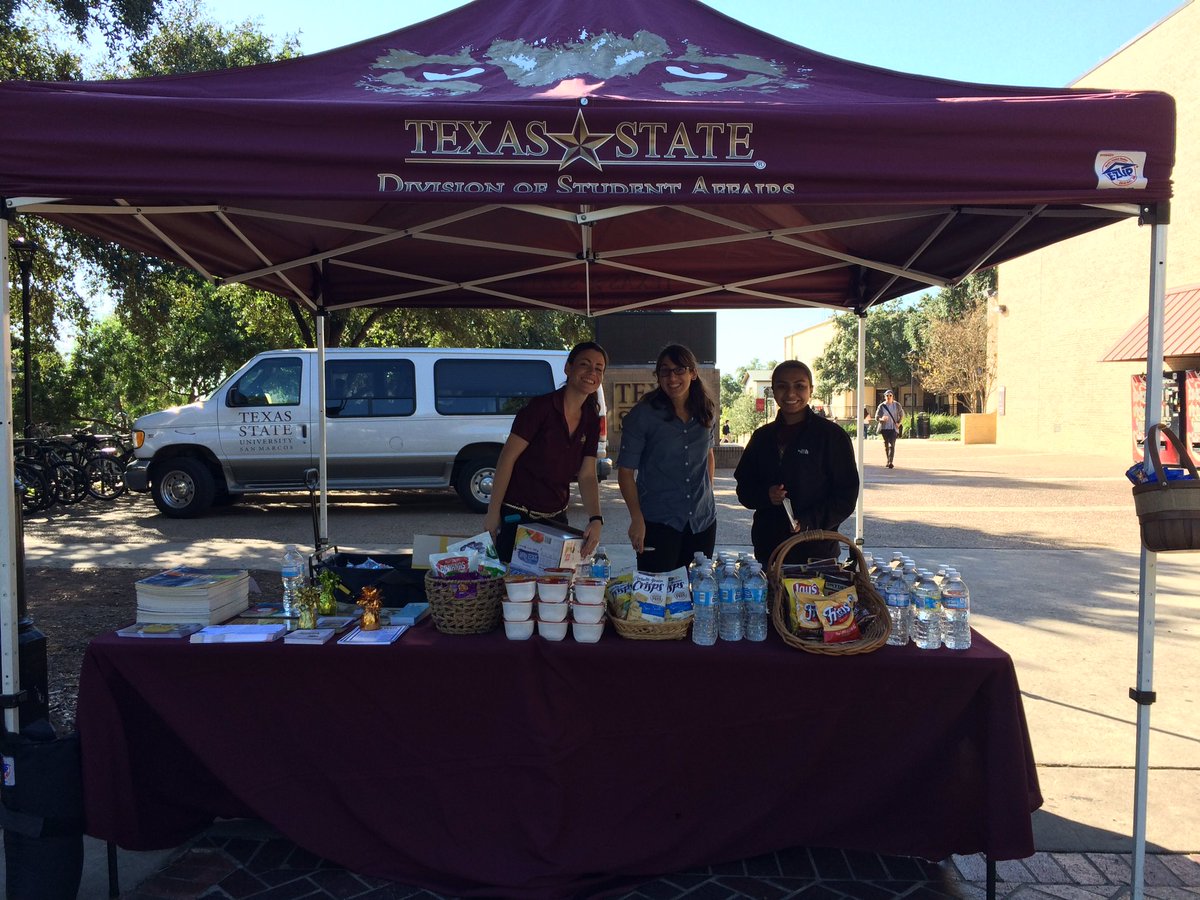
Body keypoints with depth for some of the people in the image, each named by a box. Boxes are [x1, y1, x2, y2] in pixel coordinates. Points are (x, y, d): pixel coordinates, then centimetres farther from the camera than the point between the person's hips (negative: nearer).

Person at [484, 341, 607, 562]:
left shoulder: (591, 420, 1)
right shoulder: (541, 407, -16)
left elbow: (587, 477, -2)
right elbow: (507, 458, -16)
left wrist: (596, 519, -18)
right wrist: (493, 512, -17)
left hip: (555, 517, 6)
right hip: (517, 516, -6)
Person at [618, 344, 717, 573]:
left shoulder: (707, 412, 6)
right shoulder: (643, 415, -8)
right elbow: (626, 470, -8)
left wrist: (708, 492, 14)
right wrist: (637, 518, -15)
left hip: (703, 520, 5)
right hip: (657, 522, -4)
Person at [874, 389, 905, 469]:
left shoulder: (897, 405, 1)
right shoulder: (882, 406, -1)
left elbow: (902, 415, 14)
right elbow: (876, 417, 1)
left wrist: (899, 423, -2)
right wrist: (881, 419, -22)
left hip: (893, 428, -2)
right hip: (884, 428, 2)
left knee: (892, 445, -15)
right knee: (886, 445, 12)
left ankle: (891, 462, -21)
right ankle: (888, 460, 27)